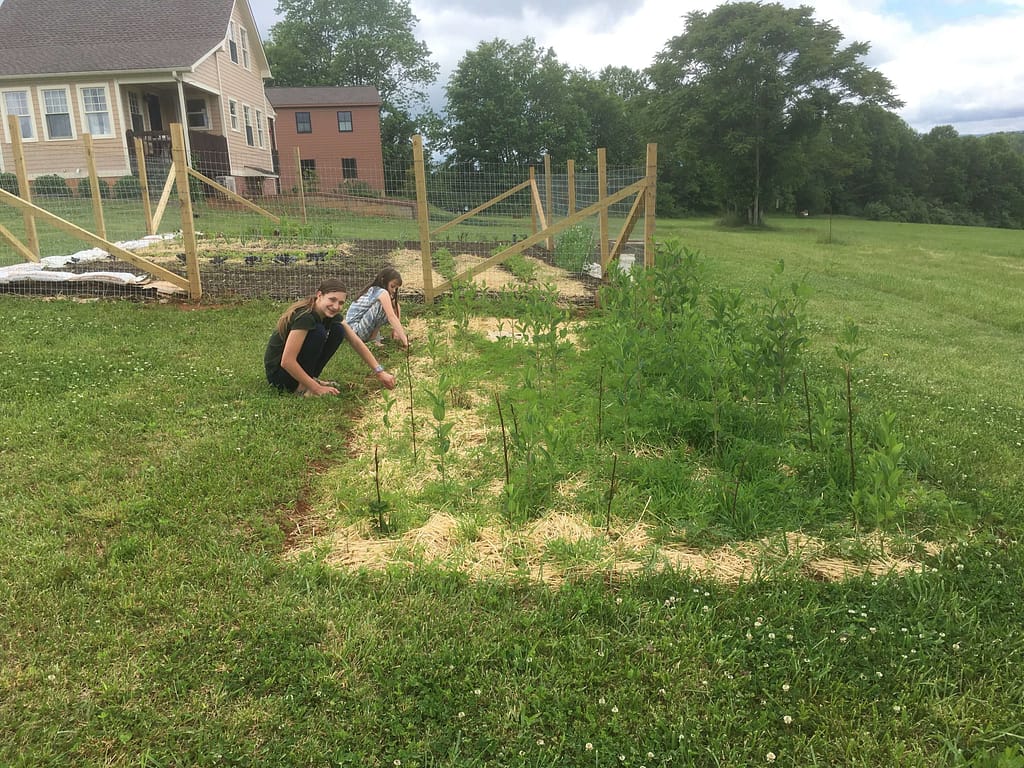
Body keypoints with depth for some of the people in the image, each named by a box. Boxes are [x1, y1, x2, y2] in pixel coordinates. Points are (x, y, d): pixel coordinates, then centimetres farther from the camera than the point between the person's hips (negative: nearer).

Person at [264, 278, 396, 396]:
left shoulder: (332, 316, -5)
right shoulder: (305, 317, -29)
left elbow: (357, 343, -1)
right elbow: (286, 361, -31)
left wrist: (379, 371, -9)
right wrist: (316, 389, -27)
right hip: (278, 370, -8)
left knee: (338, 330, -5)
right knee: (318, 332, -26)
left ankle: (310, 378, 2)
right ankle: (301, 387, -15)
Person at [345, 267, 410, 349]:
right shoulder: (382, 293, -16)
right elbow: (392, 317, -25)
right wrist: (405, 341, -30)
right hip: (356, 330, -10)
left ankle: (374, 335, 5)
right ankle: (373, 339, -14)